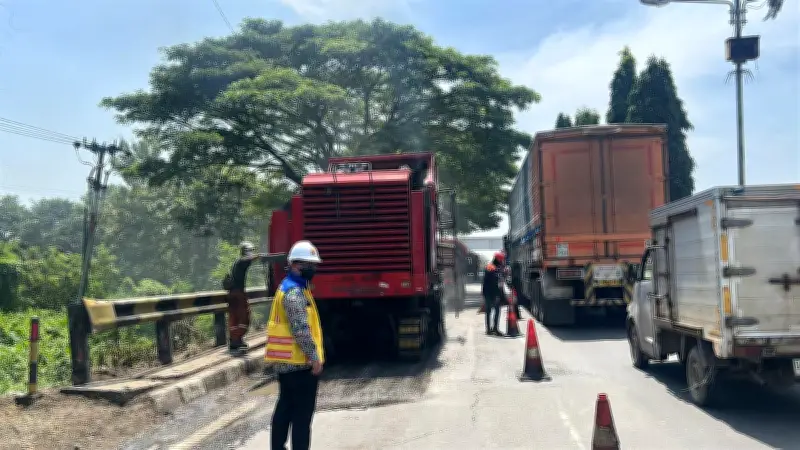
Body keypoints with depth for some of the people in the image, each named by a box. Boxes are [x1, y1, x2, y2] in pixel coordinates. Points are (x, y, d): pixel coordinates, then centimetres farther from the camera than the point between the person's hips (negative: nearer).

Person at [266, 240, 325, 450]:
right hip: (299, 362, -11)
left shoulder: (293, 288, 17)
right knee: (302, 413, -5)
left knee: (285, 408, 17)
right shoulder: (294, 291, -17)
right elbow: (300, 328, -23)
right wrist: (314, 356, -20)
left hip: (287, 361, 11)